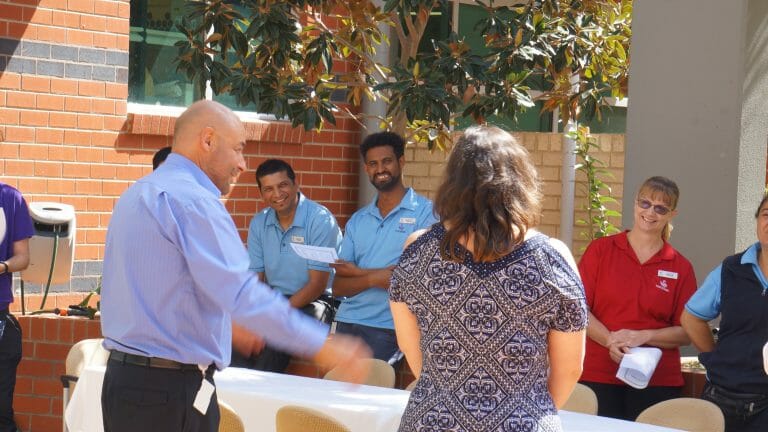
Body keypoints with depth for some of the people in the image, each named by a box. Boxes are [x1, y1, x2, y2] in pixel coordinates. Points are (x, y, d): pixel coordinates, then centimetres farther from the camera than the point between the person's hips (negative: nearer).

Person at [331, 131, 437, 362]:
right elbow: (338, 287, 10)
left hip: (387, 328, -5)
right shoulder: (357, 221, 16)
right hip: (347, 324, 5)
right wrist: (373, 279, -12)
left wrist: (358, 272, 0)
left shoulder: (424, 212, 0)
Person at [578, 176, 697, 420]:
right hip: (599, 376, -1)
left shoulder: (680, 268, 7)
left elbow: (687, 332, 4)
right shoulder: (600, 250, 5)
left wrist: (644, 336, -12)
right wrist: (610, 340, -16)